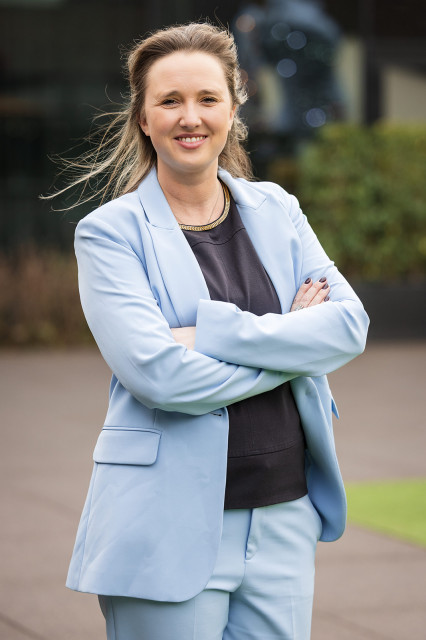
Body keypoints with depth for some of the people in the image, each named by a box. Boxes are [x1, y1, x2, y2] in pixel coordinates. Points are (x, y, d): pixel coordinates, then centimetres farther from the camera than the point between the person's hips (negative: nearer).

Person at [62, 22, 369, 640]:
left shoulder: (276, 211, 10)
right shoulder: (111, 232, -3)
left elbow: (349, 323, -4)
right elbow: (157, 374, -16)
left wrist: (216, 335, -15)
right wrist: (290, 340, -9)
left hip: (283, 514, 4)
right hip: (171, 527, -4)